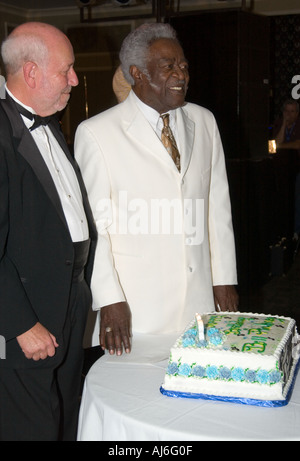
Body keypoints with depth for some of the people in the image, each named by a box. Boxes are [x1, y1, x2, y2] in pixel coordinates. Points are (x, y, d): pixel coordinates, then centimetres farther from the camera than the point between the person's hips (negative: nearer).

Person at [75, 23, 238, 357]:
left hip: (199, 297, 4)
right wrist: (108, 300, -11)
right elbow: (92, 223, -7)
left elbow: (217, 204, 10)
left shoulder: (203, 122, 9)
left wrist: (224, 279, 8)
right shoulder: (96, 133, -7)